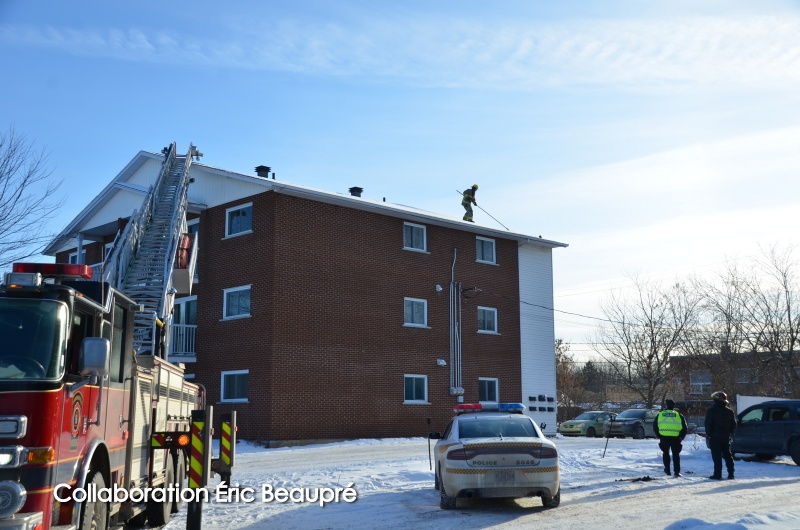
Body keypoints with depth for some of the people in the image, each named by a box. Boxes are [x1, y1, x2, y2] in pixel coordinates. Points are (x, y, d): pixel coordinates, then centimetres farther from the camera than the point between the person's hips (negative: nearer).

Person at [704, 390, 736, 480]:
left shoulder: (712, 410, -10)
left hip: (715, 437, -6)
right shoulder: (729, 411, 9)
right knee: (728, 455, 13)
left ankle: (717, 474, -9)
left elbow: (708, 423, -12)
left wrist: (708, 434, -3)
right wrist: (730, 433, 20)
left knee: (716, 456, -5)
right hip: (726, 437, 6)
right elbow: (733, 425, 14)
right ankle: (731, 473, 15)